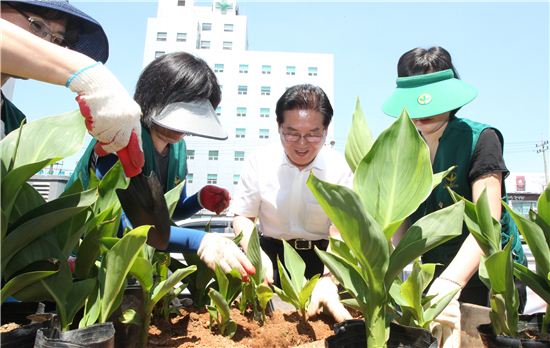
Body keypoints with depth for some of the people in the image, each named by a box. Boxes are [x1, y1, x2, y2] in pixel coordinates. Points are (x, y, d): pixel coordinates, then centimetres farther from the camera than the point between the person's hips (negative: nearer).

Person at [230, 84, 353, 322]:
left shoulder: (341, 168, -8)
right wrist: (256, 254, -20)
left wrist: (328, 280, -30)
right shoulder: (259, 162, -4)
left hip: (322, 258, 0)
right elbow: (242, 216, 0)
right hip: (271, 255, 1)